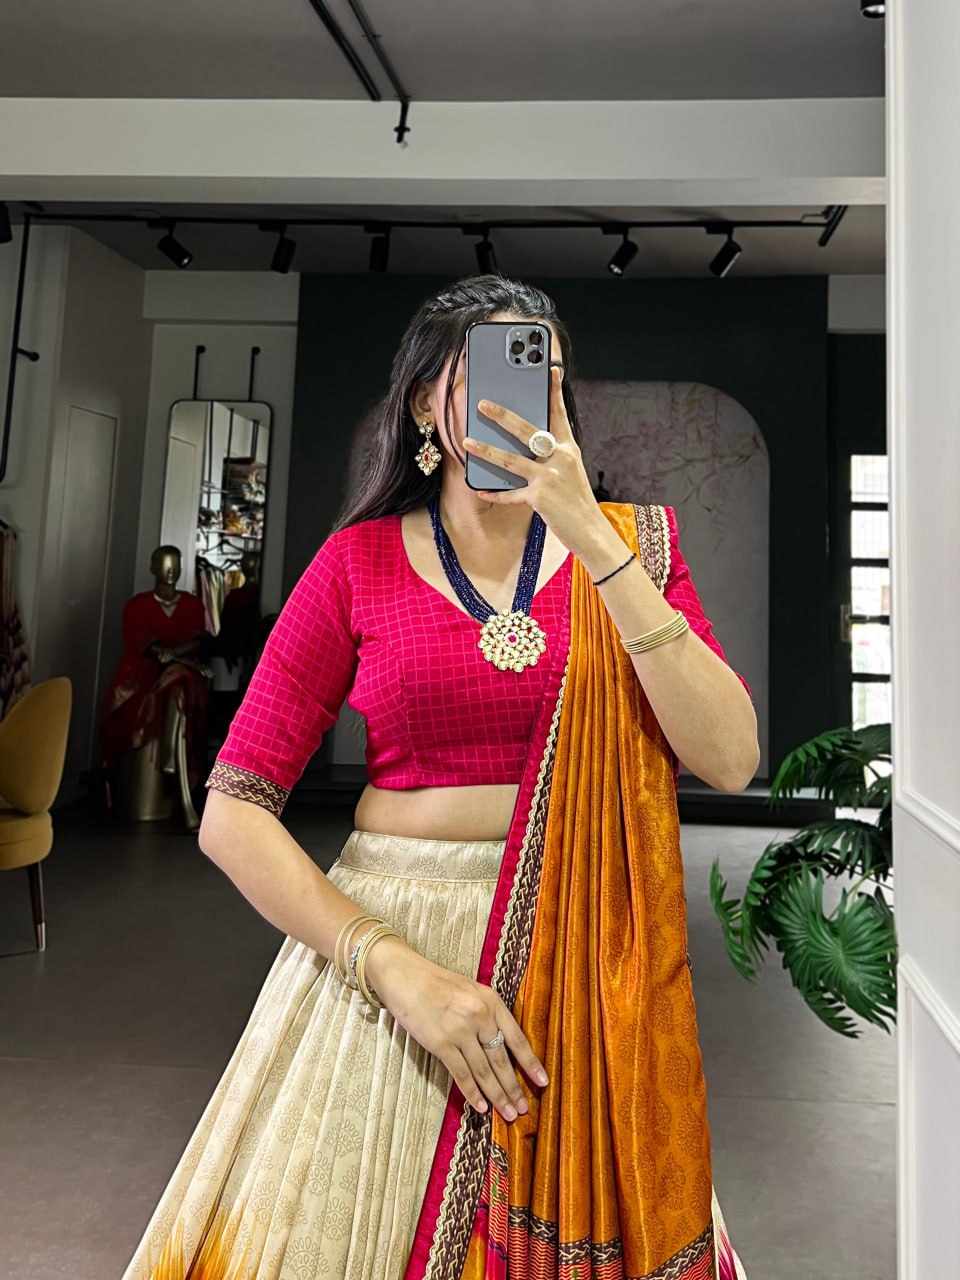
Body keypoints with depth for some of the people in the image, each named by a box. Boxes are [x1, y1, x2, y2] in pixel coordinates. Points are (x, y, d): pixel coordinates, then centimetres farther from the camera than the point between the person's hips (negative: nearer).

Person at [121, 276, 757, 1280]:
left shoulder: (629, 544, 1)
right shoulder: (361, 560, -3)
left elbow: (730, 759, -13)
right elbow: (231, 815, -6)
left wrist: (592, 540, -18)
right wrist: (401, 969, -16)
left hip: (583, 958, 2)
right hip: (380, 943, -1)